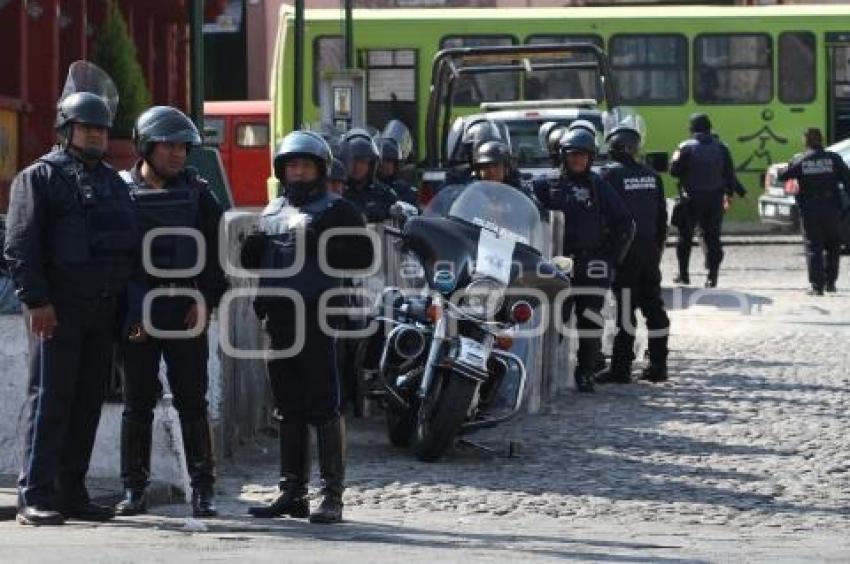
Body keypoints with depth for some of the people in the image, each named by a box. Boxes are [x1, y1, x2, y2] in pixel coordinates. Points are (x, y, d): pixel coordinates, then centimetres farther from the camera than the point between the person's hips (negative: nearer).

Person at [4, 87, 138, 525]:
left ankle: (72, 493, 12)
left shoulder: (113, 182, 20)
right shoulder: (40, 176, -1)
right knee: (50, 399, -9)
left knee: (88, 402, 6)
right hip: (57, 309, -7)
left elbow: (129, 241, 23)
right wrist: (36, 300, -17)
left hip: (102, 310, 7)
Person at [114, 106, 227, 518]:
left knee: (192, 402, 0)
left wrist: (207, 301, -4)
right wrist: (124, 312, -6)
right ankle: (134, 490, 9)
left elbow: (218, 251, 7)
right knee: (138, 403, 4)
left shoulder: (196, 192, 8)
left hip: (187, 313, 1)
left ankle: (203, 489, 3)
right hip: (136, 314, -1)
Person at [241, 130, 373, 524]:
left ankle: (333, 495, -7)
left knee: (324, 409, -8)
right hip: (279, 321, 6)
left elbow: (363, 256, -8)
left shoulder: (337, 210, 2)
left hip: (317, 318, -6)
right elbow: (256, 263, 27)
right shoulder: (272, 212, 21)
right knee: (289, 410, 10)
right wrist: (250, 251, 4)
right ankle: (292, 492, 15)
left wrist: (321, 247, -20)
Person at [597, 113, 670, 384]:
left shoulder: (611, 174, -10)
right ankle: (658, 365, 14)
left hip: (625, 249, -6)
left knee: (625, 308, -6)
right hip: (650, 247, 6)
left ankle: (621, 367, -6)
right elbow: (662, 217, 14)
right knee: (652, 304, 11)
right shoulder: (651, 175, 9)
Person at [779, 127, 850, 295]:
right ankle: (830, 281, 14)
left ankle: (817, 286, -4)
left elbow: (782, 176, 4)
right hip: (831, 208, 1)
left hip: (809, 210, -1)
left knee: (813, 248, 2)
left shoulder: (799, 161, -2)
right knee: (833, 246, 16)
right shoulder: (834, 159, 0)